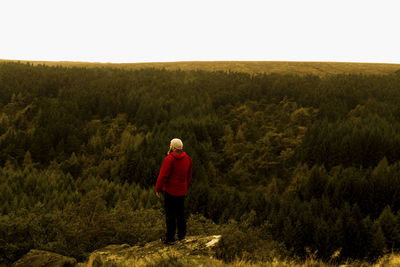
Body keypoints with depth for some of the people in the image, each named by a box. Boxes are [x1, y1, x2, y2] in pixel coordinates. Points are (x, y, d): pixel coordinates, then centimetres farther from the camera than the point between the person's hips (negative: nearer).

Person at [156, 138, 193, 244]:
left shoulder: (169, 159, -17)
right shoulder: (188, 159, 6)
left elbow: (163, 176, -16)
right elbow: (189, 176, 14)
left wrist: (158, 189, -6)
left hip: (170, 190, -6)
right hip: (182, 191, 7)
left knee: (170, 214, -1)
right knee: (180, 213, 17)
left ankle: (170, 237, 3)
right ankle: (182, 234, 23)